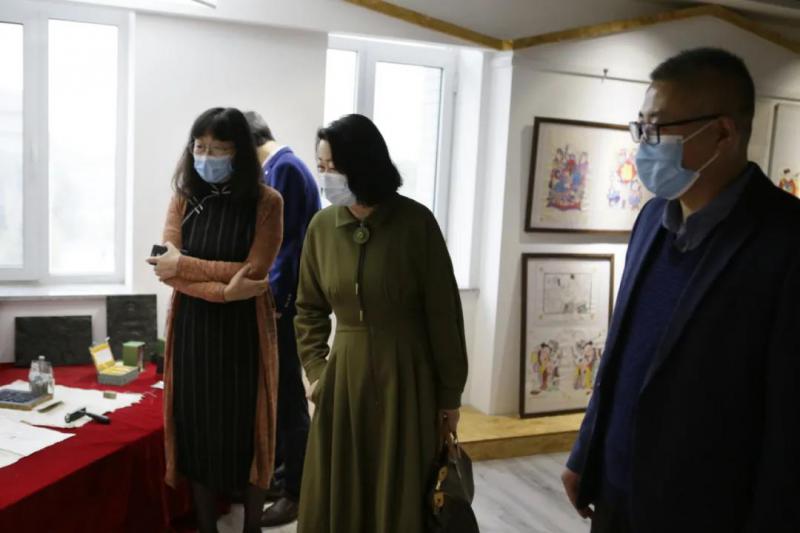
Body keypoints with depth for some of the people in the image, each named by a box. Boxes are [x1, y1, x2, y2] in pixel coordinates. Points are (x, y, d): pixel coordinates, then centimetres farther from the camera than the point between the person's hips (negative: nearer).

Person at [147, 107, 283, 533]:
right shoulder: (183, 198, 3)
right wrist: (223, 290, -21)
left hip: (244, 331, -2)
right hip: (192, 329, 3)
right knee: (198, 430, 9)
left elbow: (253, 272, -13)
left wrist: (184, 265, -14)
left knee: (246, 431, 7)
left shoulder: (266, 202, -6)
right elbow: (167, 269, -7)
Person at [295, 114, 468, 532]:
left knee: (400, 496, 8)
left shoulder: (415, 222, -11)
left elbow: (443, 312, -7)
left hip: (406, 376, -3)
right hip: (343, 376, 4)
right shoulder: (322, 226, 0)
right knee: (334, 497, 12)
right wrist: (315, 370, 2)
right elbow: (309, 309, 12)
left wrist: (450, 393, -3)